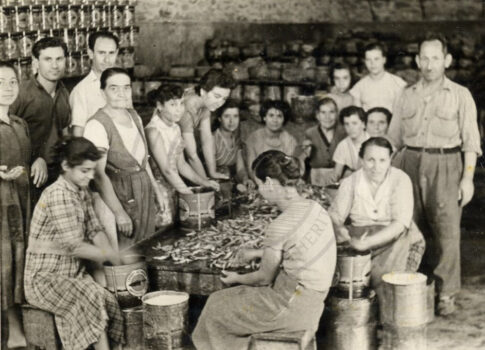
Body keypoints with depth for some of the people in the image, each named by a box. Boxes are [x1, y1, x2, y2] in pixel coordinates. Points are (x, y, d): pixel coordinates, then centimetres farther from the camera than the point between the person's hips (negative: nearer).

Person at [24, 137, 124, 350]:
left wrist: (110, 254, -9)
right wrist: (111, 256, -12)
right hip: (46, 277, -8)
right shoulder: (57, 195, -20)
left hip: (74, 273, 8)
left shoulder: (82, 192, 8)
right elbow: (74, 247, -23)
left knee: (111, 300, -13)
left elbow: (94, 230, 9)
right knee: (94, 301, -26)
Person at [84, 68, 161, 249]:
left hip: (145, 191, 7)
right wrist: (119, 212, -25)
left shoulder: (134, 116, 9)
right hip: (120, 195, -7)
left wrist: (156, 189, 16)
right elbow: (99, 174, -22)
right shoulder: (97, 125, -16)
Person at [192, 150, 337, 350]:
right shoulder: (314, 208, -1)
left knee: (217, 305, 14)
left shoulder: (279, 227, -24)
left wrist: (237, 279, 10)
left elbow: (264, 278, -10)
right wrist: (257, 253, 24)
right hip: (312, 301, 8)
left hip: (290, 307, -8)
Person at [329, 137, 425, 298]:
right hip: (359, 236, 3)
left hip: (395, 239, -3)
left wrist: (367, 243, -30)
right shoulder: (350, 182, 0)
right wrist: (339, 229, -29)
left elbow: (401, 223, -18)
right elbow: (334, 215, -2)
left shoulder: (400, 180, -9)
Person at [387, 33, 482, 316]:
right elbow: (394, 138, 16)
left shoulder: (460, 95, 2)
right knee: (415, 228, 5)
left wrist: (468, 177, -7)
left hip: (445, 165, -3)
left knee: (447, 229, -7)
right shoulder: (408, 96, 12)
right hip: (412, 164, 3)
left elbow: (470, 141, 0)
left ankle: (446, 293, -1)